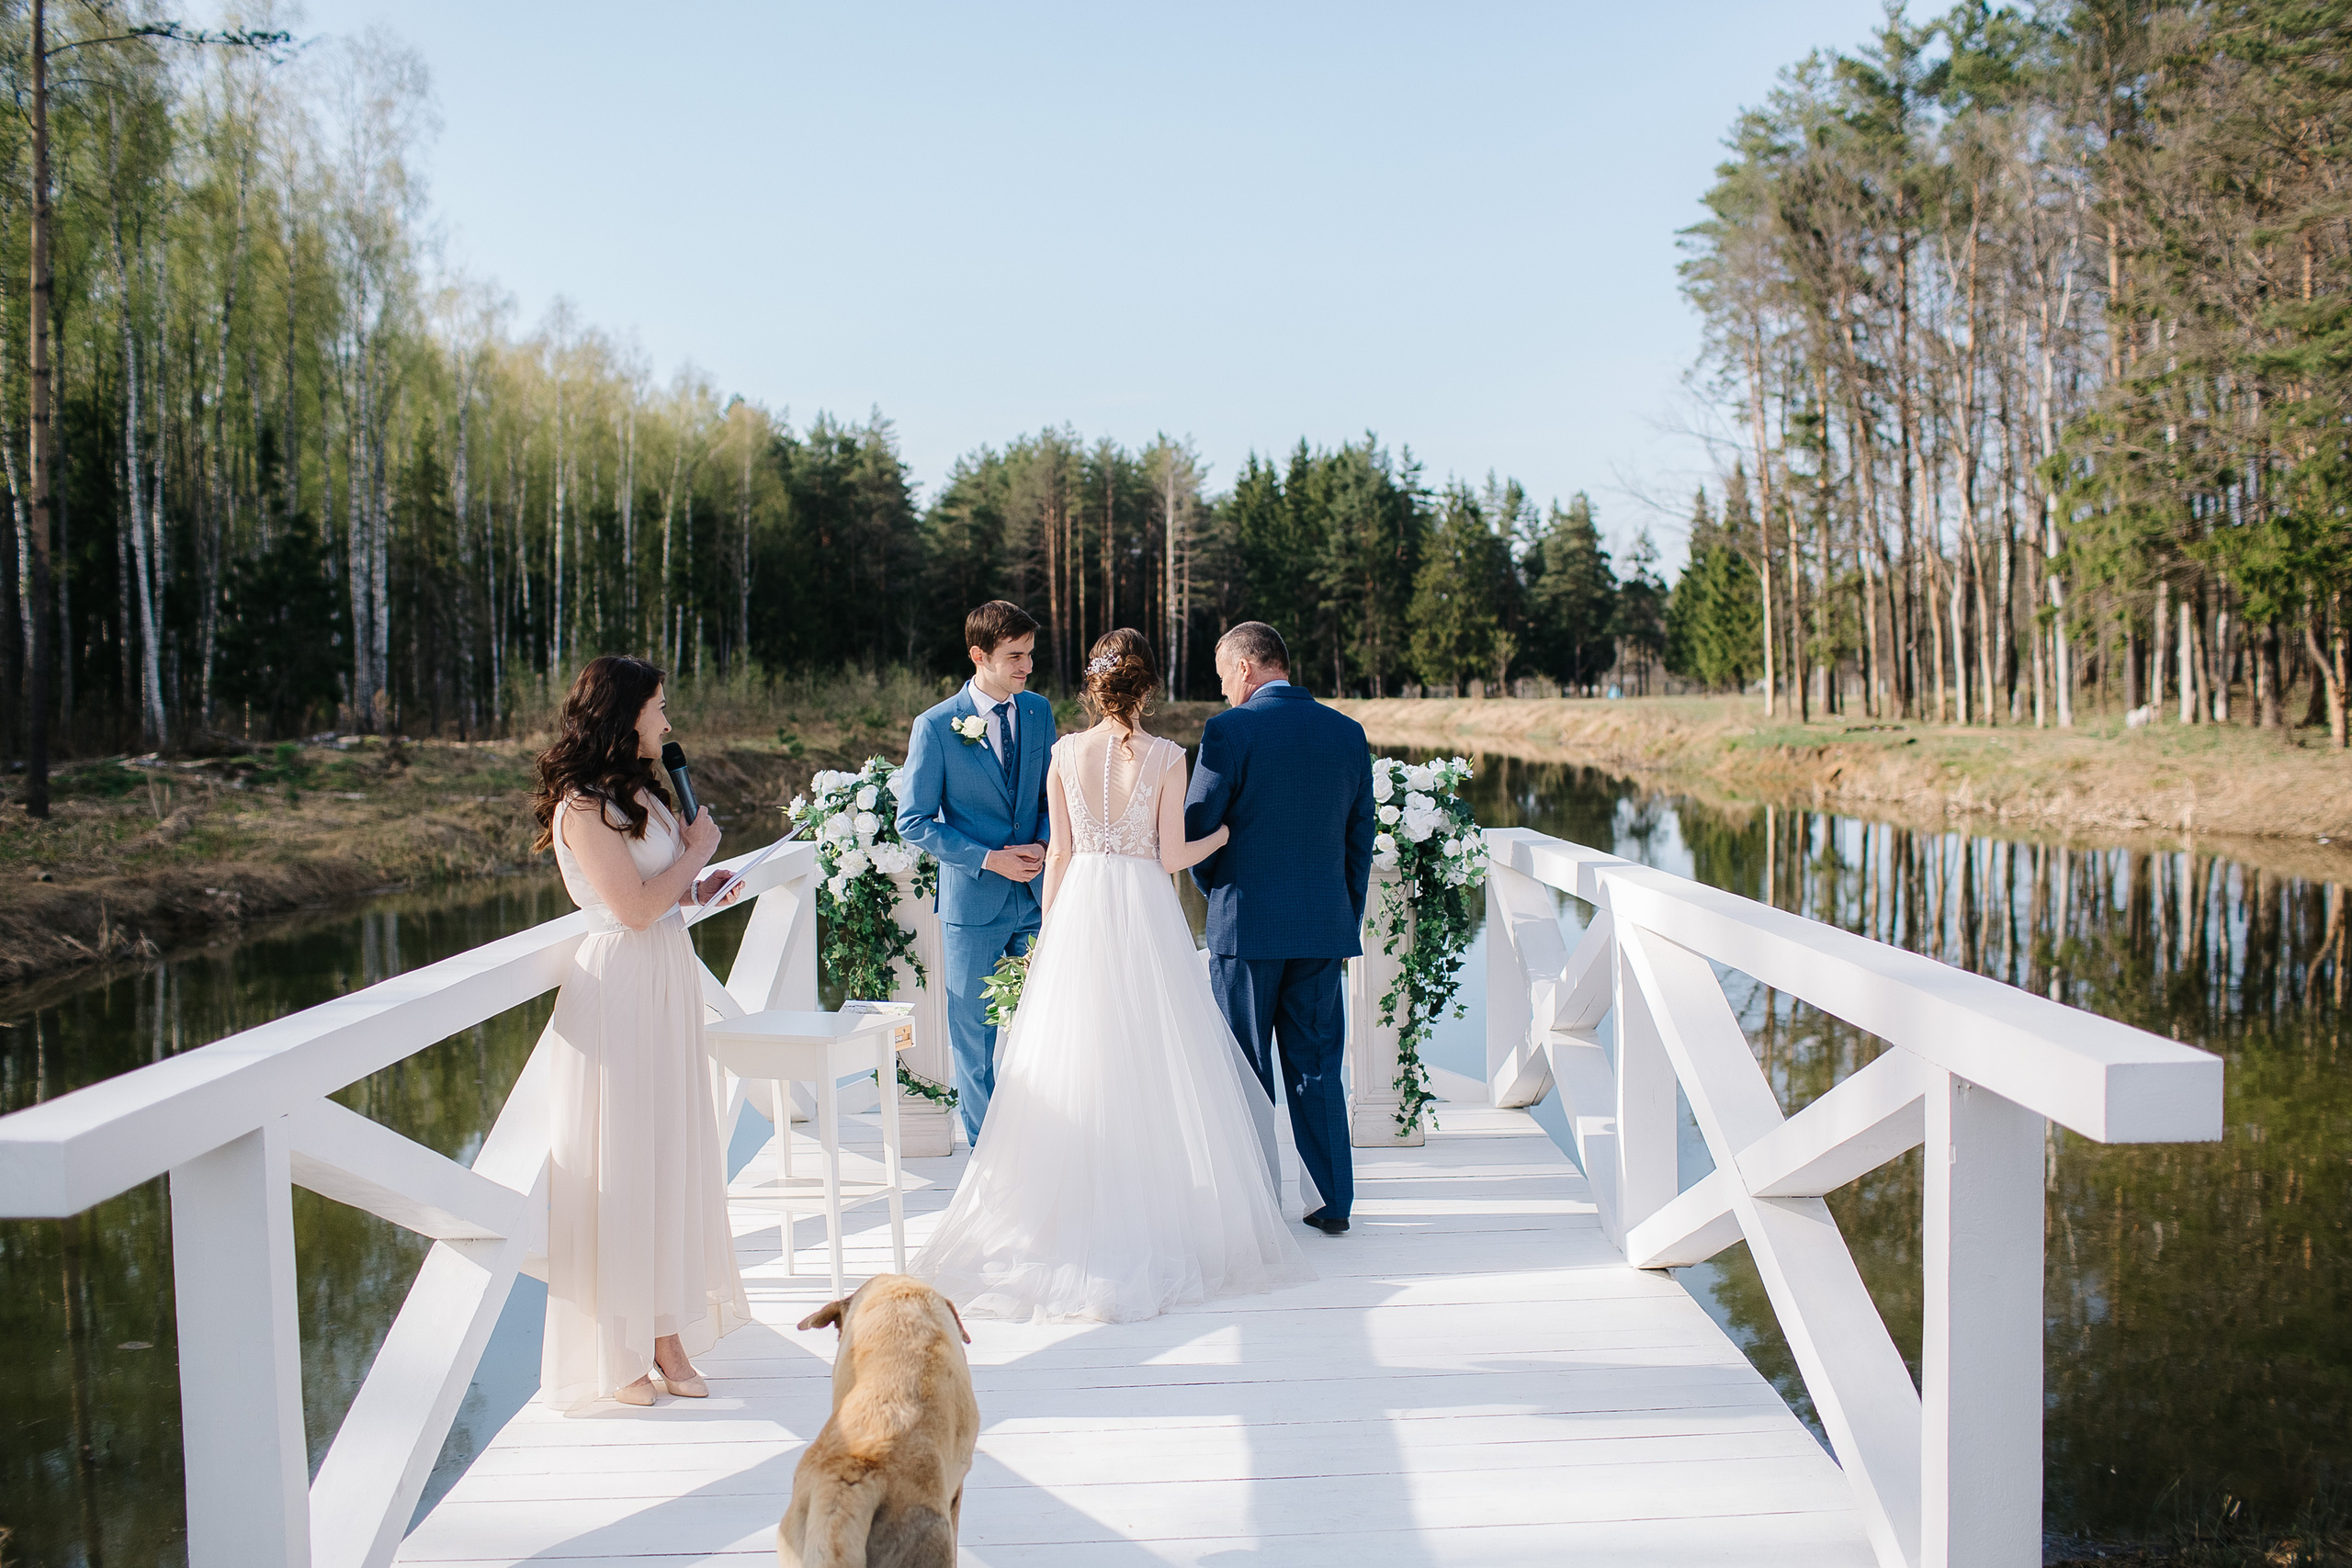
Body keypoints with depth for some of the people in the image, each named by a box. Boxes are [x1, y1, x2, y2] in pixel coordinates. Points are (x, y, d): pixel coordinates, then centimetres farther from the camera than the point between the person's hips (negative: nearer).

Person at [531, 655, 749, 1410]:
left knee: (672, 1158, 10)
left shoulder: (640, 794, 14)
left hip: (668, 986, 9)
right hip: (618, 991, -9)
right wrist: (697, 851, -7)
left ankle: (665, 1335, 18)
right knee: (620, 1169, -1)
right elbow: (633, 907, -20)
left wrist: (696, 888, 6)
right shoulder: (583, 807, -14)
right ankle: (615, 1354, 10)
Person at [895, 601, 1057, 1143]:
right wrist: (989, 859, -15)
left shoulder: (1039, 712, 4)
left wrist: (1041, 845, -6)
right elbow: (913, 822, -7)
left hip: (1036, 896, 3)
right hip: (972, 901, -3)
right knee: (974, 1032, 7)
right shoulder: (935, 726, -9)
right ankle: (985, 1151, 22)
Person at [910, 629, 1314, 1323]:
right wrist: (1223, 835, 13)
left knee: (1075, 1067, 10)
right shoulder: (1166, 758, -8)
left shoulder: (1065, 753, 0)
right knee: (1150, 1067, 5)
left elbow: (1059, 853, 3)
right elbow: (1171, 856, -6)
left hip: (1080, 908, 3)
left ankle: (1073, 1213, 17)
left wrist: (1050, 929, 13)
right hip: (1146, 914, -3)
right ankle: (1156, 1214, 10)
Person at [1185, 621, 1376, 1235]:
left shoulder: (1230, 729, -10)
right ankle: (1332, 1203, 17)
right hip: (1325, 929, 5)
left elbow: (1196, 828, -7)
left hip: (1247, 928, -4)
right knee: (1318, 1070, 13)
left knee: (1244, 1073, 7)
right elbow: (1360, 837, 9)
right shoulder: (1347, 732, 6)